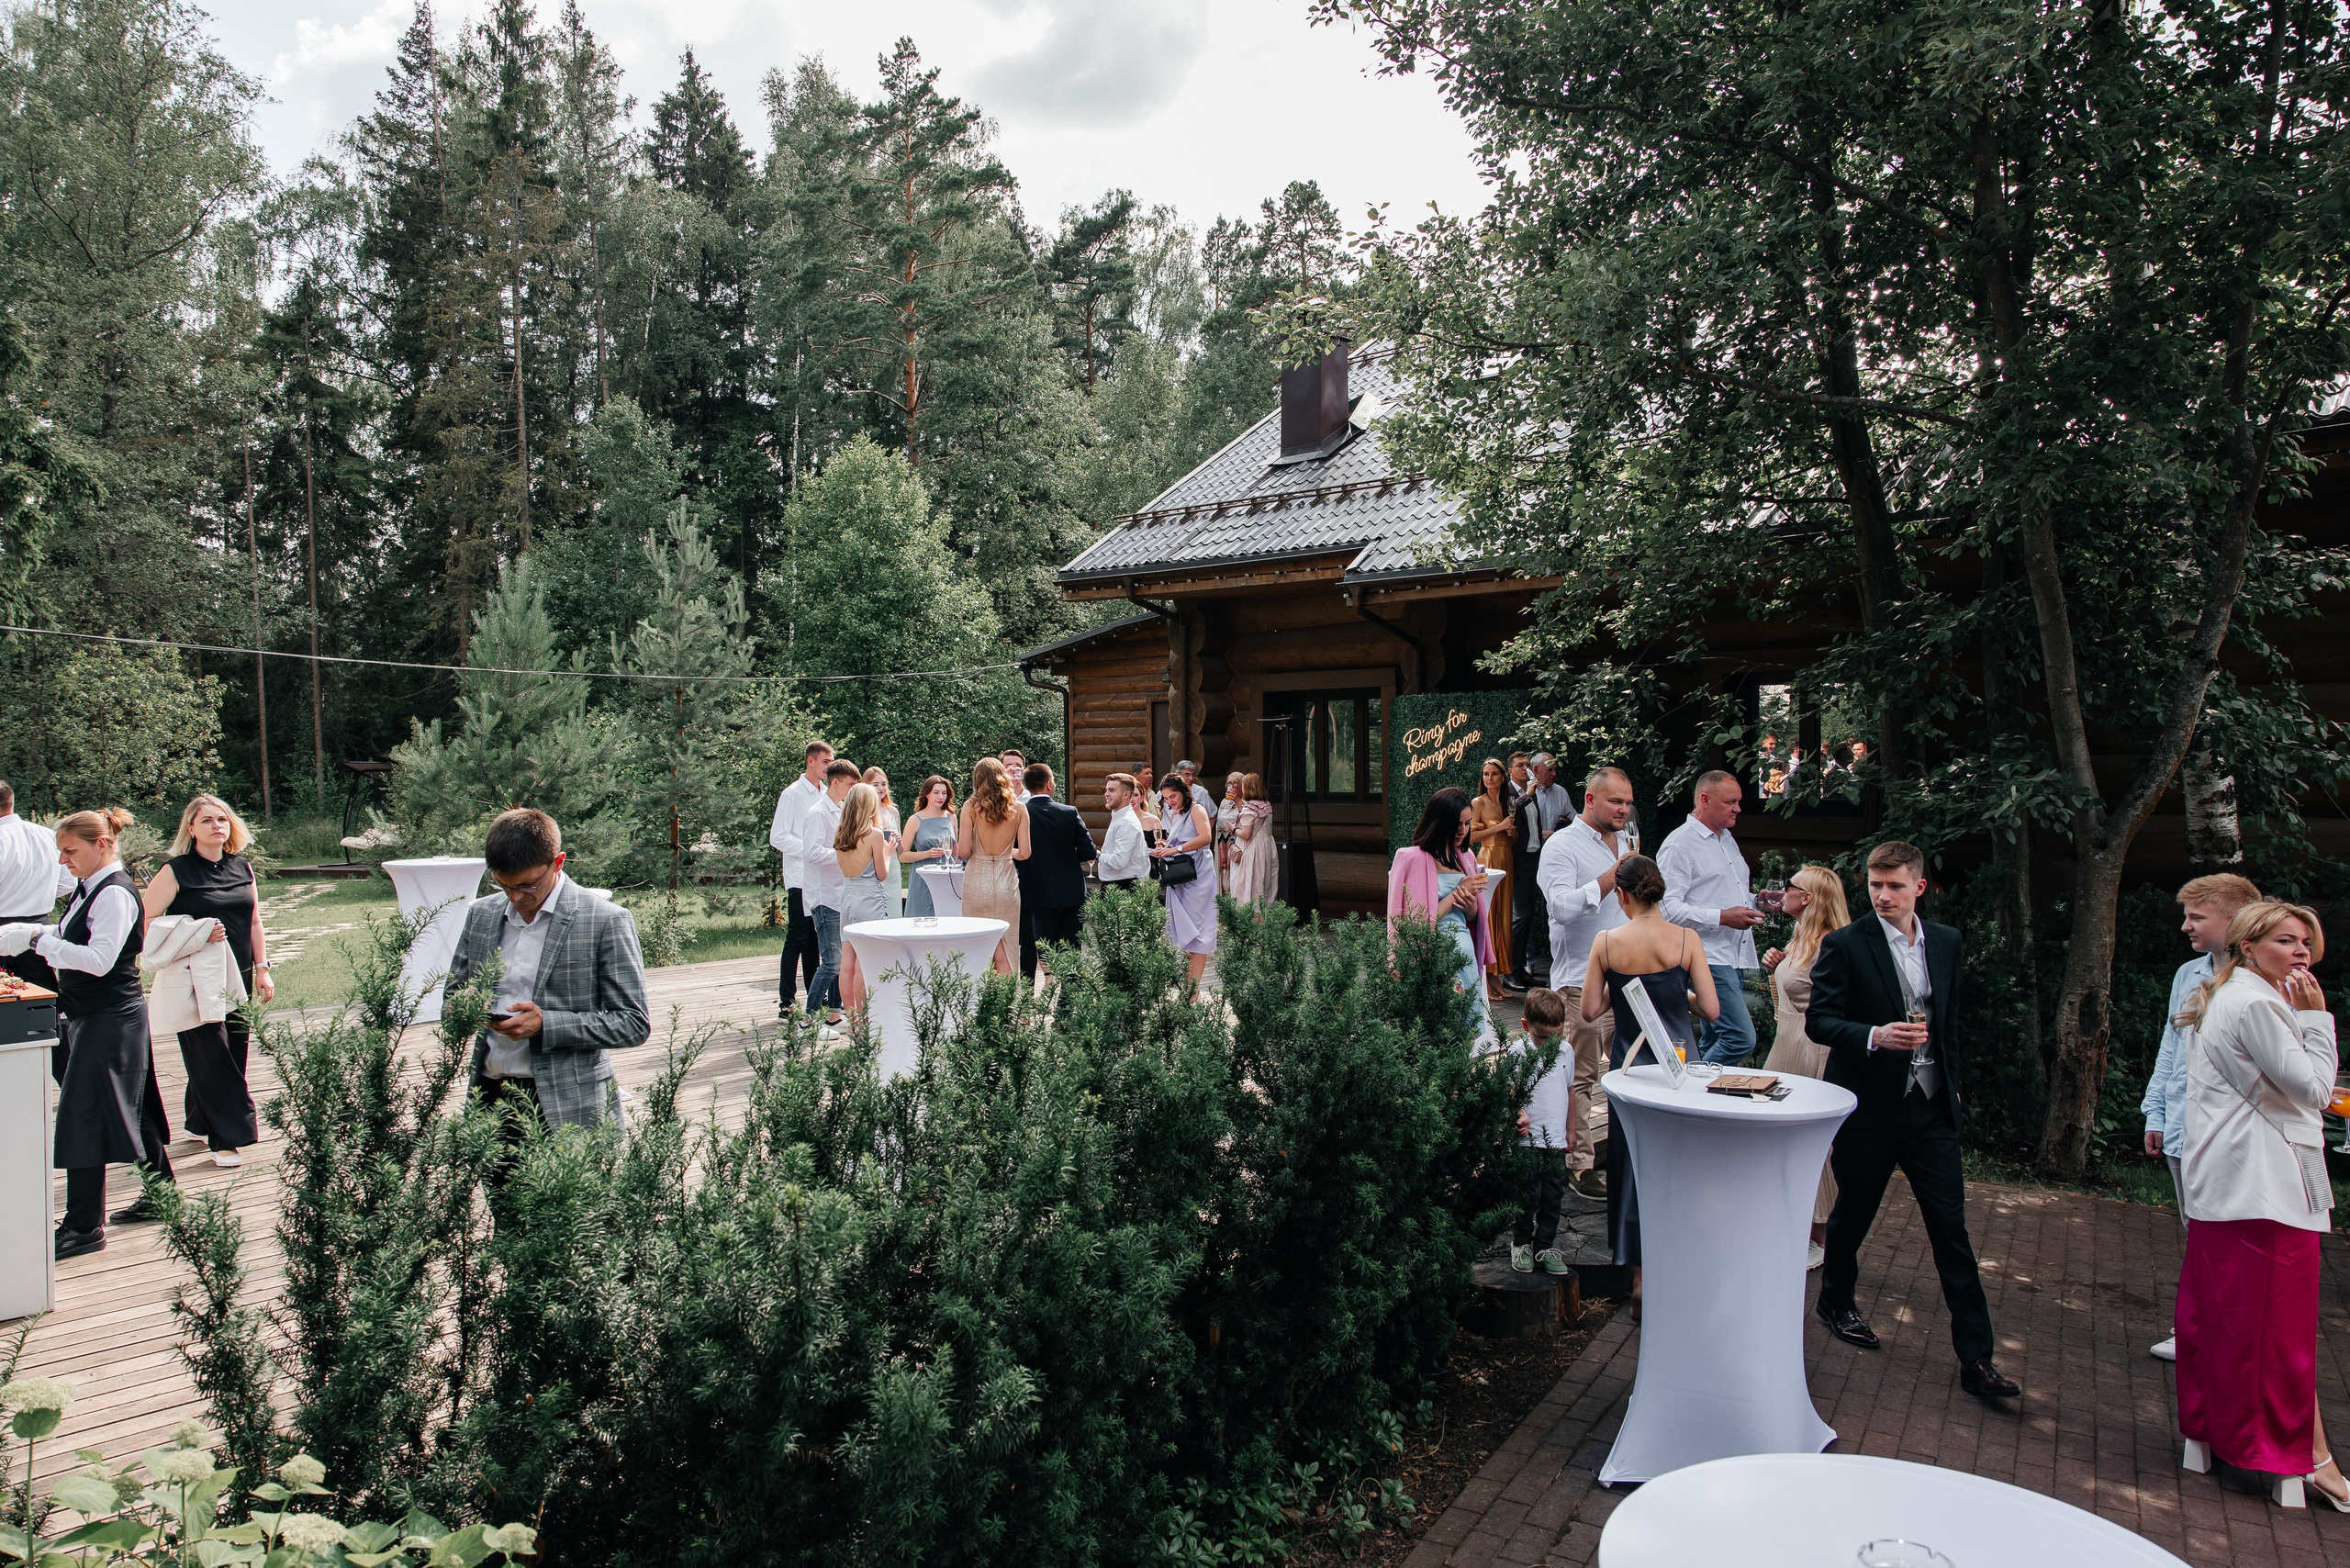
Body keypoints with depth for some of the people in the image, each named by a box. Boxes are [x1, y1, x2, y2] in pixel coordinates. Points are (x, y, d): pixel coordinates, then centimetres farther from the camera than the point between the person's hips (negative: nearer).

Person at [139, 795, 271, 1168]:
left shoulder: (242, 868, 9)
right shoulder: (176, 872, -6)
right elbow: (146, 923, -8)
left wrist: (261, 969, 12)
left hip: (237, 979, 5)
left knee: (234, 1052, 9)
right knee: (210, 1056, -5)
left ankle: (200, 1121, 27)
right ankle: (226, 1138, 1)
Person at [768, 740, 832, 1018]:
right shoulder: (793, 794, -6)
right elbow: (778, 837, -11)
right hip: (800, 878, -7)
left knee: (814, 939, 11)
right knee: (797, 939, -6)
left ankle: (815, 998, 17)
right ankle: (787, 1001, -2)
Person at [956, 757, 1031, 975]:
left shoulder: (971, 807, -7)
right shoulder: (1019, 809, -1)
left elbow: (963, 851, -10)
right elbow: (1024, 853, -2)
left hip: (977, 881, -1)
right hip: (1006, 881, 1)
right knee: (1005, 950, 7)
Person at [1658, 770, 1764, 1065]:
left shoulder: (1728, 840, 21)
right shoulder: (1679, 844, -10)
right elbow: (1667, 908, -18)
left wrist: (1757, 901, 14)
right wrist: (1722, 917, -21)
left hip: (1735, 956, 9)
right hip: (1708, 958, -9)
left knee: (1714, 1040, 11)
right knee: (1741, 1038, -16)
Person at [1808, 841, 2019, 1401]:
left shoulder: (1946, 942, 7)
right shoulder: (1844, 945, -9)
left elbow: (1953, 1018, 16)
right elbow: (1818, 1020, -11)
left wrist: (1955, 1087, 14)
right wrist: (1875, 1035, -27)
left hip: (1932, 1106, 4)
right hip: (1870, 1105, -3)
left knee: (1952, 1230, 3)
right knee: (1853, 1214, 13)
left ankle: (1975, 1357, 8)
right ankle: (1836, 1300, 37)